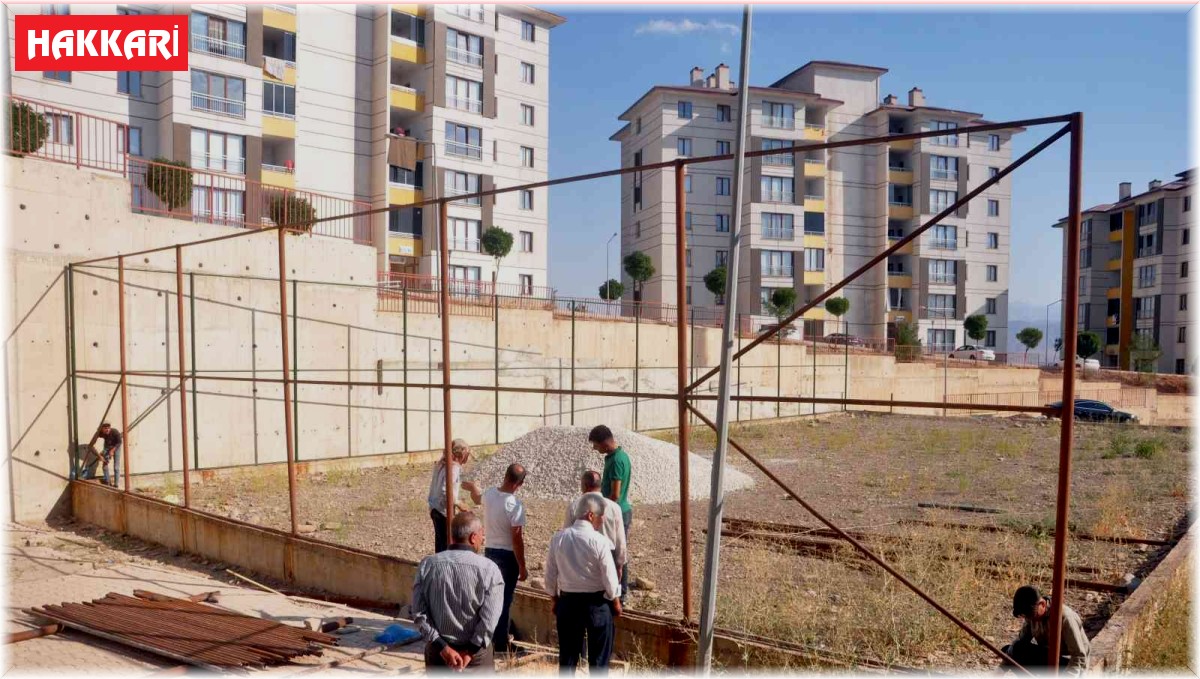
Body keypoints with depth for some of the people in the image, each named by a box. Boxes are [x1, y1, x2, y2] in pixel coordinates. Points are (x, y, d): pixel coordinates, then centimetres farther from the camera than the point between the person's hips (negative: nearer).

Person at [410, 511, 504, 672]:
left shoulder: (427, 565, -6)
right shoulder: (489, 570, -14)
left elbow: (418, 612, -10)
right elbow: (489, 619, -19)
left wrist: (442, 646, -10)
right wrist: (470, 652, -12)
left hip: (437, 649, 2)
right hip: (477, 652, -2)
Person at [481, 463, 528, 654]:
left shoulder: (488, 494, -5)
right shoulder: (515, 506, -25)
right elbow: (517, 540, -21)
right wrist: (522, 567, -13)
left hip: (489, 551, 7)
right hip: (507, 556, -6)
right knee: (504, 600, 5)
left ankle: (488, 635, 35)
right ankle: (500, 644, 13)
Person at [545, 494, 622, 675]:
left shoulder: (558, 538, -4)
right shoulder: (599, 541, -18)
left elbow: (550, 574, 3)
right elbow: (609, 577, -12)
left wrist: (555, 600, 17)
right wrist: (616, 602, 4)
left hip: (567, 601, 4)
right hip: (597, 603, -4)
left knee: (567, 654, 15)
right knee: (599, 656, 10)